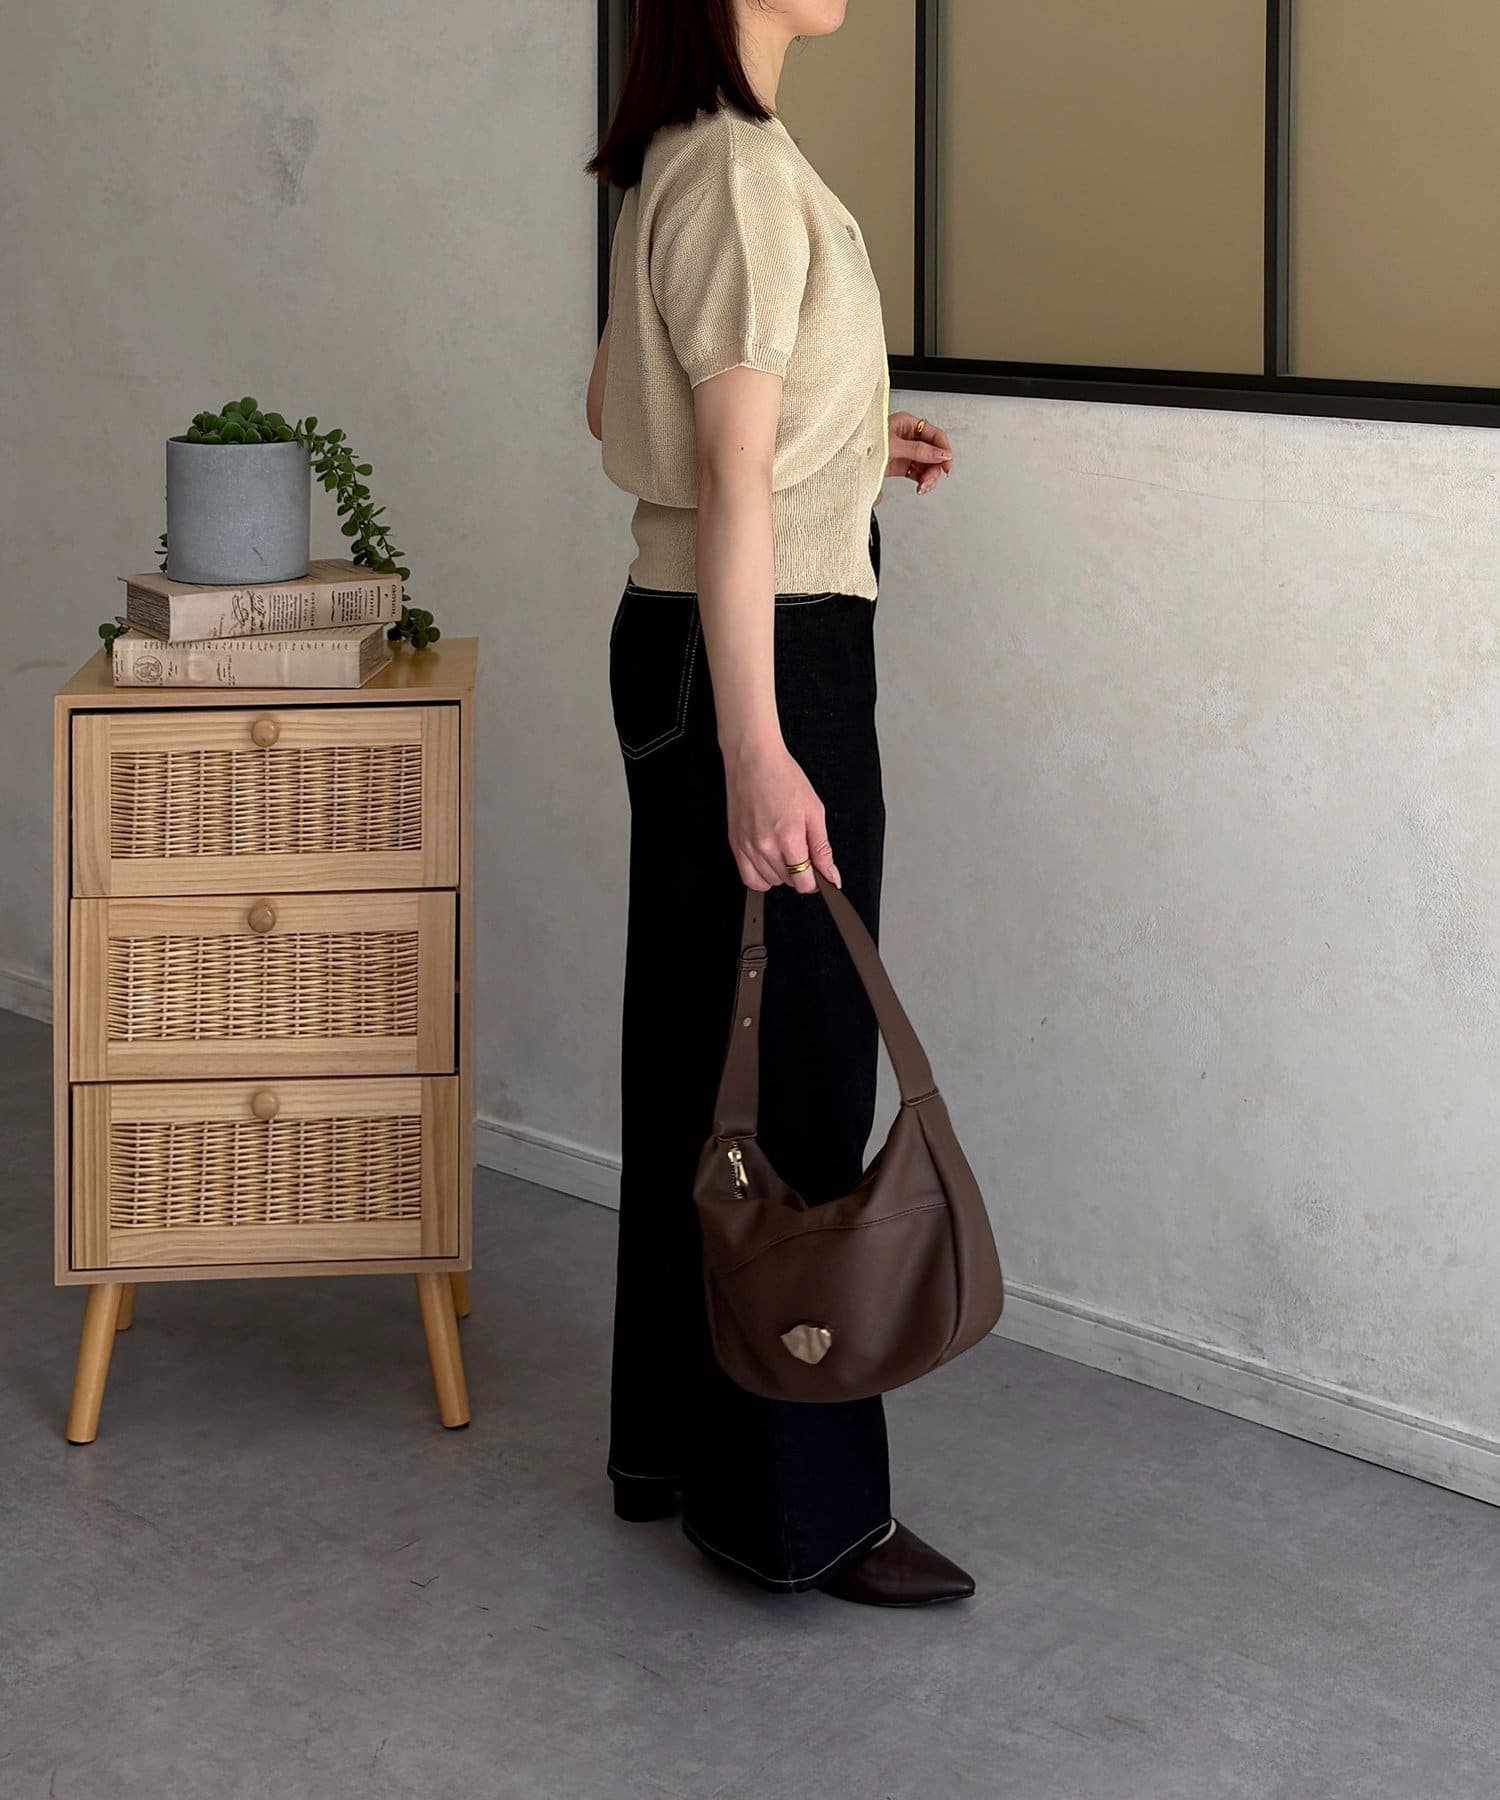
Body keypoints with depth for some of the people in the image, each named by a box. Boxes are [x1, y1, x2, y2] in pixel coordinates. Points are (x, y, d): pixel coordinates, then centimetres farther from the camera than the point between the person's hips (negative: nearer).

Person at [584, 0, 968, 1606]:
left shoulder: (677, 162, 11)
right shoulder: (746, 172, -18)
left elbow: (618, 403, 22)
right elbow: (732, 482, -23)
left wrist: (843, 440, 20)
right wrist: (757, 754, -26)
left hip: (680, 633, 10)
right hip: (767, 649, -10)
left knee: (694, 1056, 16)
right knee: (789, 1068, -2)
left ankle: (676, 1445, 28)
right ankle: (799, 1508, 8)